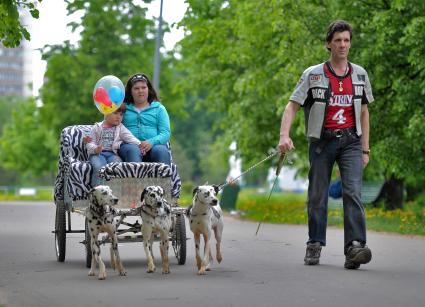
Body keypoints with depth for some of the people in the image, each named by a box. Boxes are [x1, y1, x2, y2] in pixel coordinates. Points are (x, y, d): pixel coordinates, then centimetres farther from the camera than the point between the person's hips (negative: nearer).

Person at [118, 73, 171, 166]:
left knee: (161, 151, -33)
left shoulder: (159, 108, 21)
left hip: (154, 145, 1)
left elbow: (166, 133, 10)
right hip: (129, 145, -1)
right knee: (133, 150, -36)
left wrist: (152, 142, -12)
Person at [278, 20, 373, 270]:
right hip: (322, 141, -1)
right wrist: (284, 135, -20)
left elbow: (364, 112, 15)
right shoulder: (313, 75, 0)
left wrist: (365, 149, 11)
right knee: (318, 196, 5)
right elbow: (292, 106, -3)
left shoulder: (360, 74, 10)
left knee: (353, 192, -13)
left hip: (350, 140, 1)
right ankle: (315, 246, 19)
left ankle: (355, 248, -21)